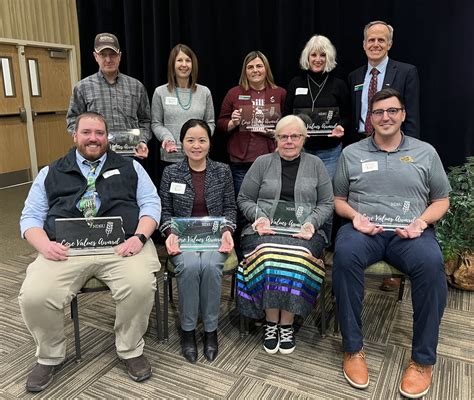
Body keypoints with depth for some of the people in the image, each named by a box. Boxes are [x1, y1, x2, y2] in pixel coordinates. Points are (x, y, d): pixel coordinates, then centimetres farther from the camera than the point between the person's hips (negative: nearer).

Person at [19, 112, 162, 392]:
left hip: (122, 245, -1)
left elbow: (151, 203, 9)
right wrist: (45, 245, -8)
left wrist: (139, 237, -10)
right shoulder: (50, 173, 20)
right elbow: (31, 217, 14)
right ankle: (50, 357, 9)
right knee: (34, 296, -23)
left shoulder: (130, 167, 17)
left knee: (141, 286, -30)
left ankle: (131, 350, 0)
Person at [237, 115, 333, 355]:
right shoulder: (262, 163, 13)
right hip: (265, 230, 0)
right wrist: (258, 217, -6)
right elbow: (244, 199, 13)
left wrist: (311, 222, -6)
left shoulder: (315, 165, 15)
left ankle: (287, 323, -16)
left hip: (302, 232, 0)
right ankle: (271, 321, -16)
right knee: (268, 254, -33)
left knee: (297, 256, -33)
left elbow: (327, 204, 12)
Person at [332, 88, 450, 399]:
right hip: (363, 229, 0)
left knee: (431, 263, -34)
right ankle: (353, 348, -21)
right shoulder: (351, 153, 14)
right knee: (345, 254, -36)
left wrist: (422, 221, -5)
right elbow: (338, 199, 16)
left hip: (410, 232, 0)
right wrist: (354, 216, -5)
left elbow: (442, 200, 15)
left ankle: (424, 359, -17)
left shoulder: (425, 152, 15)